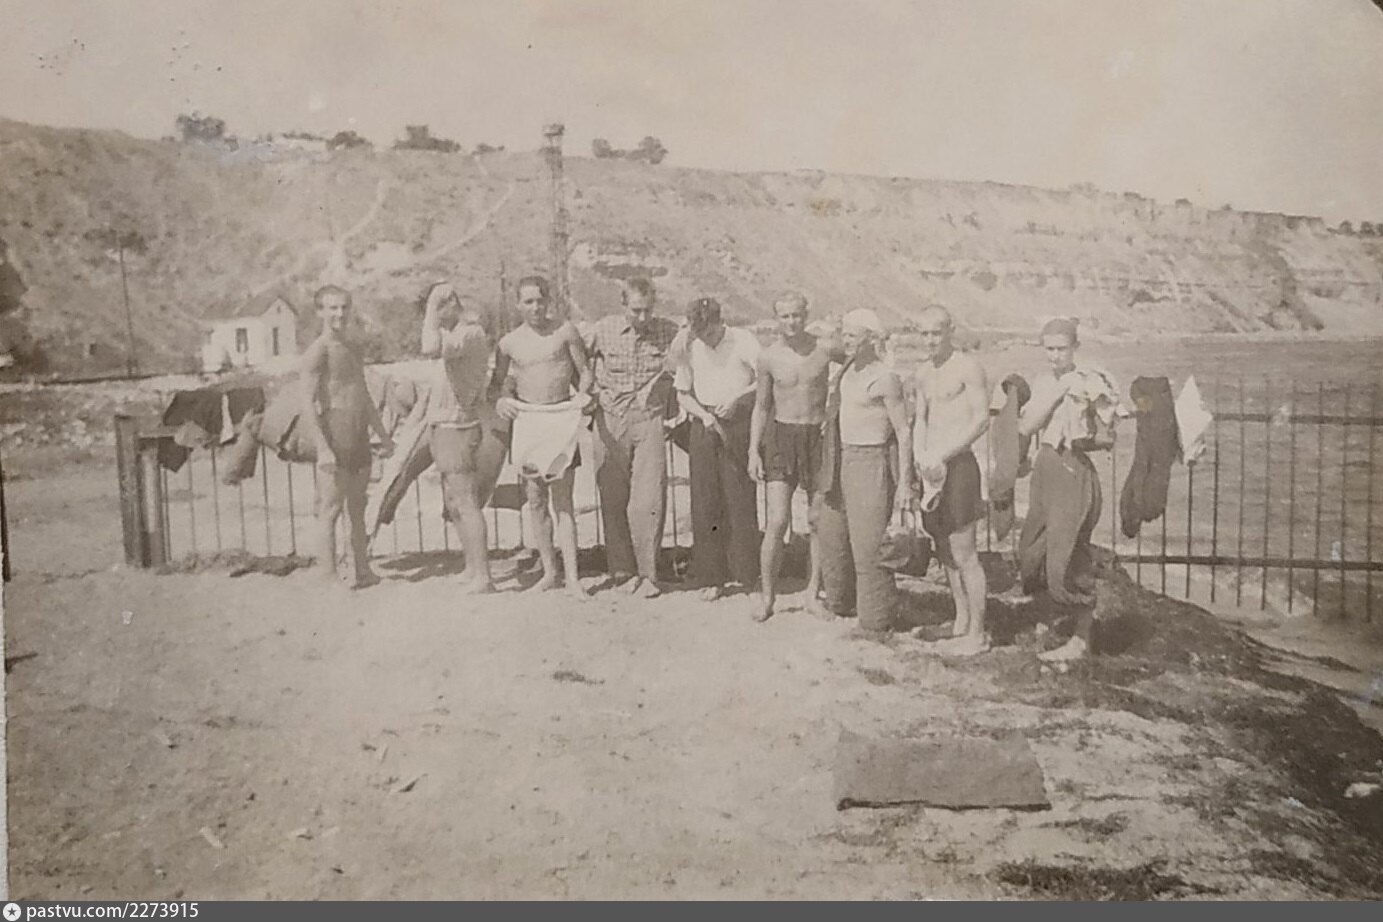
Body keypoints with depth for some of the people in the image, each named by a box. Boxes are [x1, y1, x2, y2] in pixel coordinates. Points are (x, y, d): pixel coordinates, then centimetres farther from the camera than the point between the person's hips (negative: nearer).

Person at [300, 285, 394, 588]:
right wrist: (323, 448, -21)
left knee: (358, 509, 12)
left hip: (359, 439, 8)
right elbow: (308, 403, -14)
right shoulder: (317, 352, -7)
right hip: (335, 437, -8)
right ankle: (329, 578, -3)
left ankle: (363, 571, 18)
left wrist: (384, 435, 26)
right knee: (330, 510, -6)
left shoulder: (354, 349, 19)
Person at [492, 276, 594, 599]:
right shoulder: (509, 342, 5)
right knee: (535, 501, 5)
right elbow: (497, 382, 17)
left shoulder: (565, 331, 0)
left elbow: (584, 371, 7)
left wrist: (582, 393, -13)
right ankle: (549, 571, 16)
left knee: (562, 499, -5)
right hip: (526, 421, 2)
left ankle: (572, 577, -4)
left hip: (561, 418, -2)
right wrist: (501, 399, -4)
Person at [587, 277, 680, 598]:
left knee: (649, 500, -6)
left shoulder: (669, 332, 1)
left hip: (650, 420, 0)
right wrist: (589, 397, 7)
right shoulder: (602, 330, 0)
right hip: (611, 420, 0)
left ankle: (647, 573, 5)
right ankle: (622, 570, 17)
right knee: (613, 500, 4)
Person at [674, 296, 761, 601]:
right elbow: (682, 393, 13)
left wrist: (737, 399, -16)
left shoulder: (742, 341, -4)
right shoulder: (690, 347, 6)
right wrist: (704, 414, -4)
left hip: (739, 425, -3)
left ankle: (742, 572, 11)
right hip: (703, 427, 3)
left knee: (739, 498, -3)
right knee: (704, 502, 0)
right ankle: (711, 577, 7)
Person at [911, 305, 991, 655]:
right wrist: (921, 456, -1)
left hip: (958, 465, -8)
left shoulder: (968, 367, -8)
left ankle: (977, 635, 5)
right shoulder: (922, 373, 15)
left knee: (964, 554, -4)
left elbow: (982, 419, -14)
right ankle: (961, 625, 25)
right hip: (932, 469, 8)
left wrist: (941, 455, -17)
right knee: (946, 554, 13)